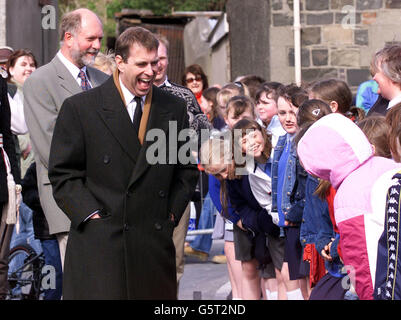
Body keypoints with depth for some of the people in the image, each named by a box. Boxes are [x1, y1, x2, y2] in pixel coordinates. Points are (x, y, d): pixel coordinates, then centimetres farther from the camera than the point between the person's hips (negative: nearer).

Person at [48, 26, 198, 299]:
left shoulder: (175, 109, 10)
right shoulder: (80, 108, 0)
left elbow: (187, 169, 18)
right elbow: (63, 174, 1)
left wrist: (172, 213, 6)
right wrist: (91, 215, -8)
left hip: (156, 244, 3)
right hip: (98, 245, -3)